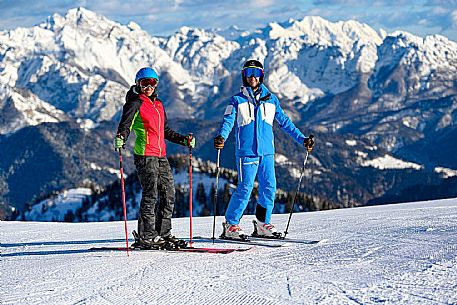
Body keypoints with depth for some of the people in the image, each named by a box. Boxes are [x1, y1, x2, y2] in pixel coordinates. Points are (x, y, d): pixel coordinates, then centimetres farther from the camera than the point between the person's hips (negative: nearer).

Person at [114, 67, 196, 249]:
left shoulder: (158, 104, 19)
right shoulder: (135, 104, -2)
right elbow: (125, 124, -14)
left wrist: (184, 140, 22)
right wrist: (120, 138, -34)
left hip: (161, 156, 8)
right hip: (145, 155, -8)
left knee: (168, 194, 7)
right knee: (150, 195, -10)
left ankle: (163, 234, 15)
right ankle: (145, 237, -6)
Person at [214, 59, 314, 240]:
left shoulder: (271, 100, 14)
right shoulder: (237, 100, 5)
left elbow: (284, 122, 19)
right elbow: (228, 122, -6)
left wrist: (302, 139, 16)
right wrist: (221, 137, -26)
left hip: (267, 151, 4)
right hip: (246, 151, -4)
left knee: (269, 188, 0)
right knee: (245, 188, -9)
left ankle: (263, 224, 13)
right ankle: (230, 225, -1)